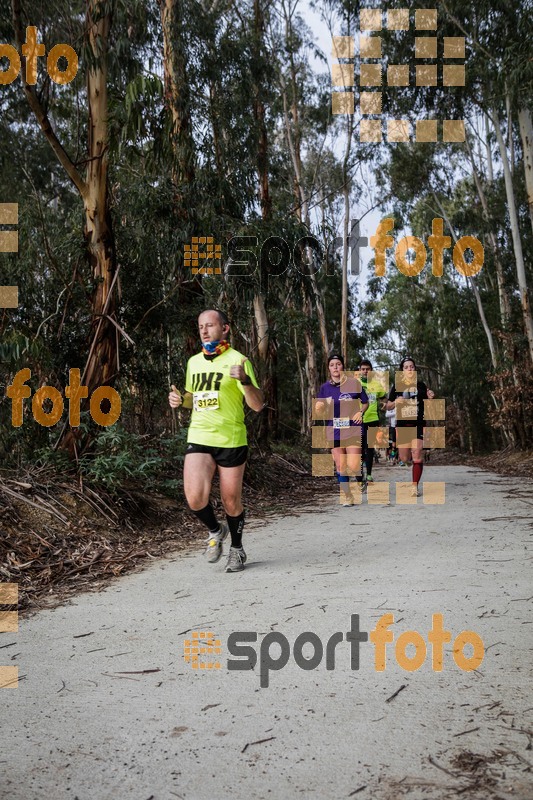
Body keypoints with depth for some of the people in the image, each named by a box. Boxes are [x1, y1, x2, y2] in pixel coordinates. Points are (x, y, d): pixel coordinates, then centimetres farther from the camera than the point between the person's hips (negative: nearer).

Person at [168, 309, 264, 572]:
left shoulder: (237, 360, -6)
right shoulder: (193, 362, 11)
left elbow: (258, 405, -11)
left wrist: (245, 380, -28)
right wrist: (180, 399, 4)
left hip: (231, 441, -3)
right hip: (198, 439, 4)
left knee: (231, 501, 6)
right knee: (195, 498, -14)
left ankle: (237, 549, 32)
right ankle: (215, 531, 17)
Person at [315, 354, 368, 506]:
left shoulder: (354, 383, -4)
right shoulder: (325, 387, 3)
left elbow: (365, 402, 8)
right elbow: (320, 411, 6)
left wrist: (361, 412, -11)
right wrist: (319, 407, -17)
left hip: (353, 430, -3)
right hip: (334, 432, 3)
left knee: (353, 466, -10)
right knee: (340, 466, 5)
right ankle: (348, 497, 20)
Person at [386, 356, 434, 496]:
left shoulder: (421, 385, 4)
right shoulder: (396, 386, 2)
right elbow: (388, 406, 9)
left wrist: (430, 398, -8)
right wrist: (396, 402, -12)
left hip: (418, 425, -1)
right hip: (402, 425, 1)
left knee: (417, 456, -10)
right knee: (404, 459, 1)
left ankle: (415, 487, -2)